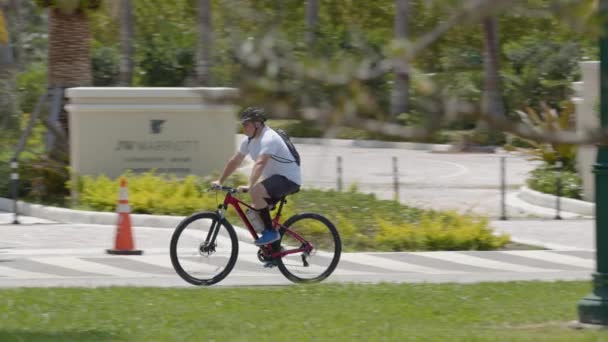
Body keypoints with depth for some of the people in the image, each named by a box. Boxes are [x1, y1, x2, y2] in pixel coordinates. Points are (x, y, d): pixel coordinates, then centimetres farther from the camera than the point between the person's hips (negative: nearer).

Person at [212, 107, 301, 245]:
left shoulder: (269, 139, -23)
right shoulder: (249, 141, 6)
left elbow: (260, 164, -35)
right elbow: (235, 161, 14)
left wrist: (249, 186, -45)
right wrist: (220, 181, 10)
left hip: (289, 178, -10)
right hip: (274, 178, 10)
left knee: (255, 192, -30)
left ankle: (271, 232, -20)